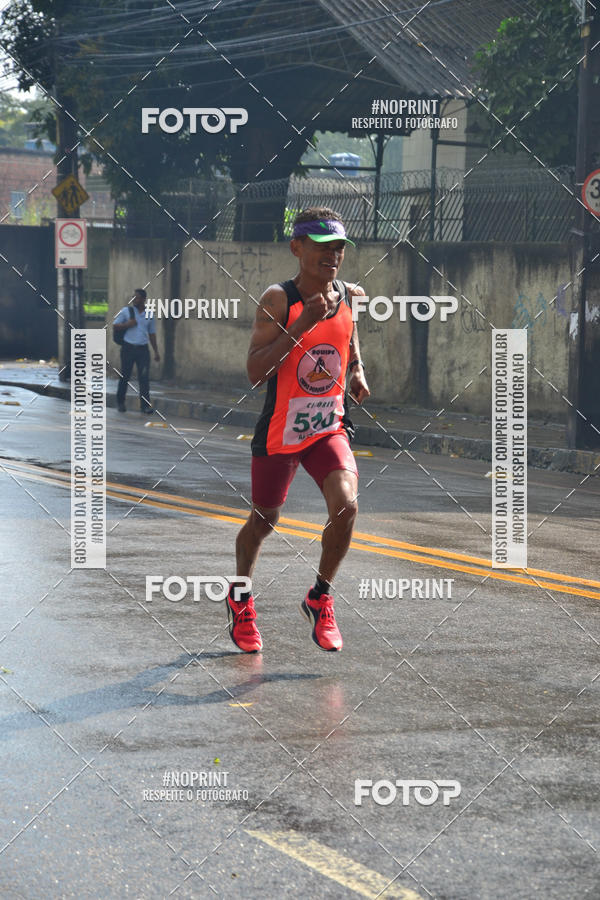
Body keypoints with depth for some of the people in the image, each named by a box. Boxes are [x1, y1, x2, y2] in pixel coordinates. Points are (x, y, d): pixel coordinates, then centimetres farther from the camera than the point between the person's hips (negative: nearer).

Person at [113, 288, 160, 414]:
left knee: (144, 377, -8)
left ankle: (145, 405, -8)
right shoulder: (126, 311, 2)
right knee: (125, 376, 4)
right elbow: (115, 325, 5)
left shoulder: (150, 314, 8)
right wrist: (127, 325, -14)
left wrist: (156, 352, 14)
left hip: (142, 349, 1)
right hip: (128, 348, -1)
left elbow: (152, 334, 16)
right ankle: (120, 402, 19)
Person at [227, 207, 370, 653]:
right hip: (279, 432, -3)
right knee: (263, 522, 10)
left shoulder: (351, 297, -1)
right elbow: (255, 371, -23)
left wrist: (357, 375, 4)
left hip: (329, 428, 3)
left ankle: (320, 598, 4)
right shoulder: (278, 299, -16)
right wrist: (303, 323, -30)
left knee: (346, 505, -19)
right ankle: (241, 598, 39)